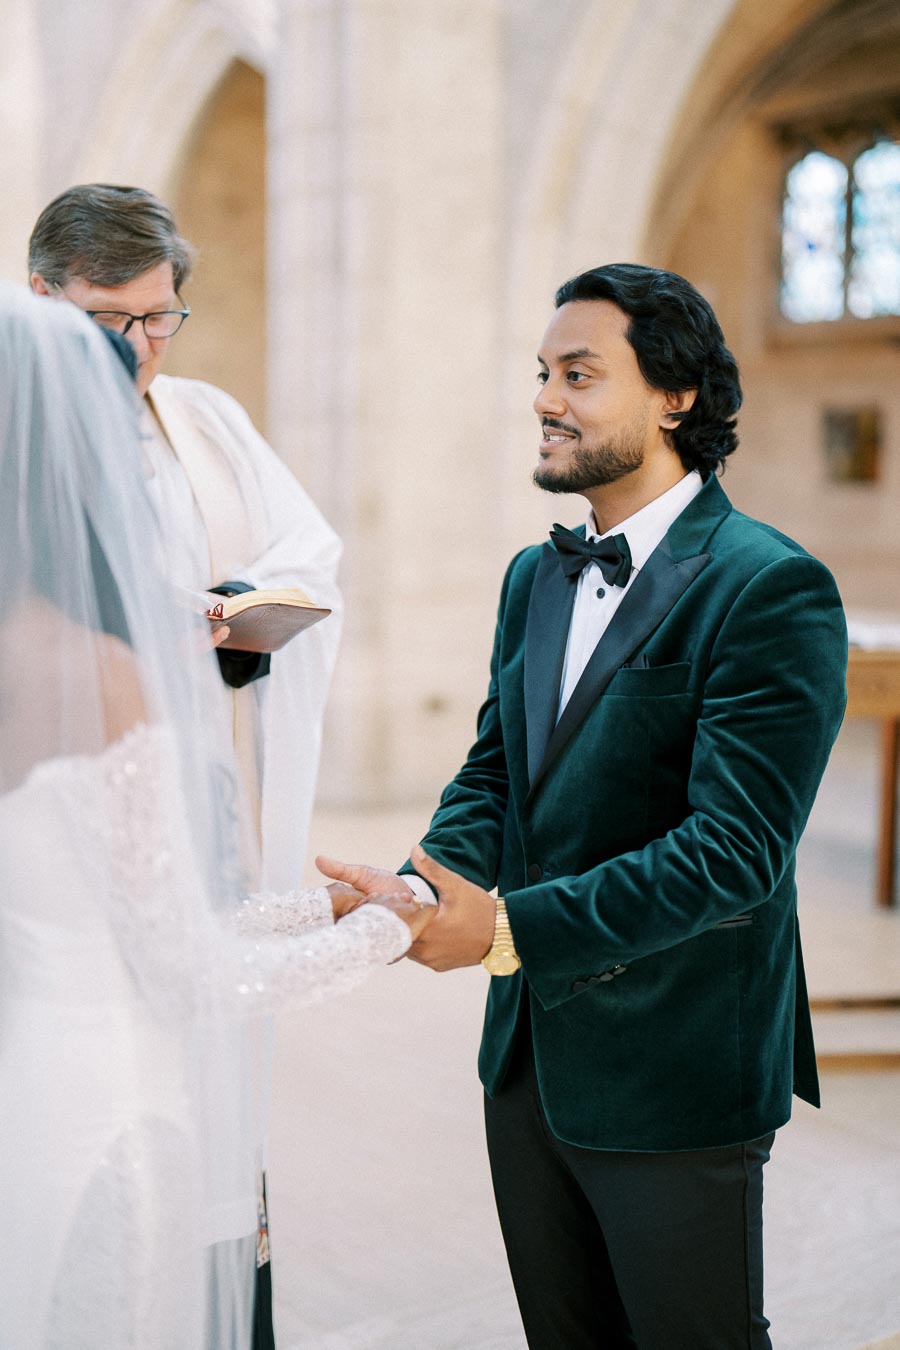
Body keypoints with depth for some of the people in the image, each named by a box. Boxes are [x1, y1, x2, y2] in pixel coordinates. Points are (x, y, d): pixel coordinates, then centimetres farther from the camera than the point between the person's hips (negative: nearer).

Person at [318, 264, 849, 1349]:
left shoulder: (770, 588, -16)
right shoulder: (535, 577, 9)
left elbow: (734, 849, -23)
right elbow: (493, 774, 8)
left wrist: (509, 927, -26)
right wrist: (422, 885, -12)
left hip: (673, 1077, -7)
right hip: (527, 1057, 7)